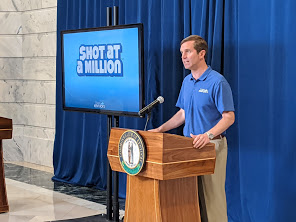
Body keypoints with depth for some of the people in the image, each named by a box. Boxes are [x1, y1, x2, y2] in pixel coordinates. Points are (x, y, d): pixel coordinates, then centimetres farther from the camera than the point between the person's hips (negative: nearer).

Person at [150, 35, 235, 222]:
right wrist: (161, 129, 10)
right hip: (190, 145, 8)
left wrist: (208, 135, -30)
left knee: (212, 196, -5)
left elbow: (229, 117, -17)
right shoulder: (187, 81, 13)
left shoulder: (217, 82, -12)